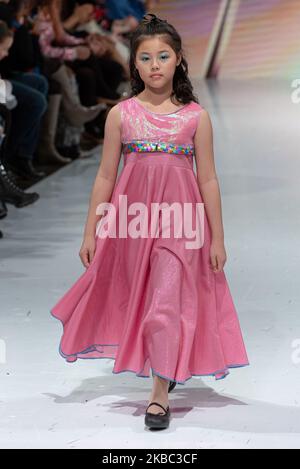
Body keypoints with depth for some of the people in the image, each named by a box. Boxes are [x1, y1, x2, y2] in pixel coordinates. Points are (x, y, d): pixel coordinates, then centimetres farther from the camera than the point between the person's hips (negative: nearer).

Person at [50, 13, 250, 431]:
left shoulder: (196, 116, -1)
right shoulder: (121, 114, 1)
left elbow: (208, 179, 2)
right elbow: (106, 176, 4)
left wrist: (217, 238, 1)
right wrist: (90, 232, 2)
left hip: (180, 221, -2)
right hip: (131, 219, 2)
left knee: (168, 301, -8)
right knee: (135, 297, 13)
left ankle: (161, 393, 2)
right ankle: (168, 366, 36)